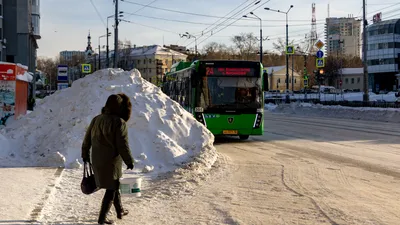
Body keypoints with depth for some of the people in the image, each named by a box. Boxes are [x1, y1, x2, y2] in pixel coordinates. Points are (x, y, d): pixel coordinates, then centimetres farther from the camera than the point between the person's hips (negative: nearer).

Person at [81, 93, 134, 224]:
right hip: (111, 162, -7)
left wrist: (85, 155, 25)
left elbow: (87, 139, 12)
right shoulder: (119, 123, -17)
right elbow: (123, 146, -17)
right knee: (111, 189, 7)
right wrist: (129, 161, -5)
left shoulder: (96, 120, 4)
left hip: (97, 161, 7)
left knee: (114, 186, 23)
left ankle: (120, 211, 35)